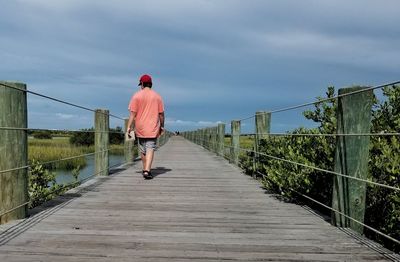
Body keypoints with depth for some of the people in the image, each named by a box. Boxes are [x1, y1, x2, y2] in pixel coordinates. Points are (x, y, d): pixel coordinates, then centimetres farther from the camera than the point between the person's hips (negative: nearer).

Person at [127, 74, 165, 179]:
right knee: (150, 149, -4)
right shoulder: (157, 96, 2)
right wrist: (162, 126, 14)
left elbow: (133, 113, -7)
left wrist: (129, 127, -3)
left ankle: (145, 169, 27)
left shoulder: (136, 96, -3)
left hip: (140, 128, 0)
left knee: (142, 150, 15)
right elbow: (161, 113, 3)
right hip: (153, 128, 0)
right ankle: (147, 170, -19)